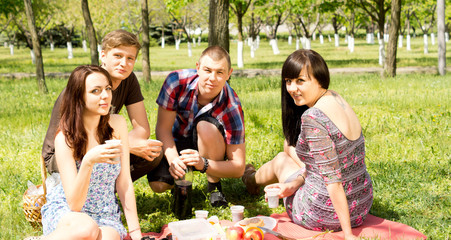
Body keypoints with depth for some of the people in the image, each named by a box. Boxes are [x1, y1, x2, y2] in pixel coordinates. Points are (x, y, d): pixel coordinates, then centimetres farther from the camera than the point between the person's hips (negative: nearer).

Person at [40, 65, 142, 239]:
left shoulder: (117, 125, -5)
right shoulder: (65, 137, -17)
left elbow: (124, 183, -1)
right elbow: (74, 204, -20)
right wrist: (88, 161, -36)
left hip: (105, 215, 2)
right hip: (65, 211, -2)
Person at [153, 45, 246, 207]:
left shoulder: (232, 108, -31)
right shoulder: (177, 81, -26)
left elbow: (238, 168, -30)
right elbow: (163, 127, -19)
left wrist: (204, 164, -48)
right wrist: (173, 159, -38)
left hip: (211, 150, -2)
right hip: (177, 143, 2)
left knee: (205, 126, -35)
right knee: (159, 184, -21)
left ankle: (215, 186, -13)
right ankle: (183, 177, 16)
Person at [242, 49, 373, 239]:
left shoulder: (312, 117, -27)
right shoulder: (336, 99, 2)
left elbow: (333, 178, -27)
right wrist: (297, 181, -1)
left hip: (326, 215, -7)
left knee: (281, 160, 22)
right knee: (290, 146, 29)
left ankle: (252, 180, 59)